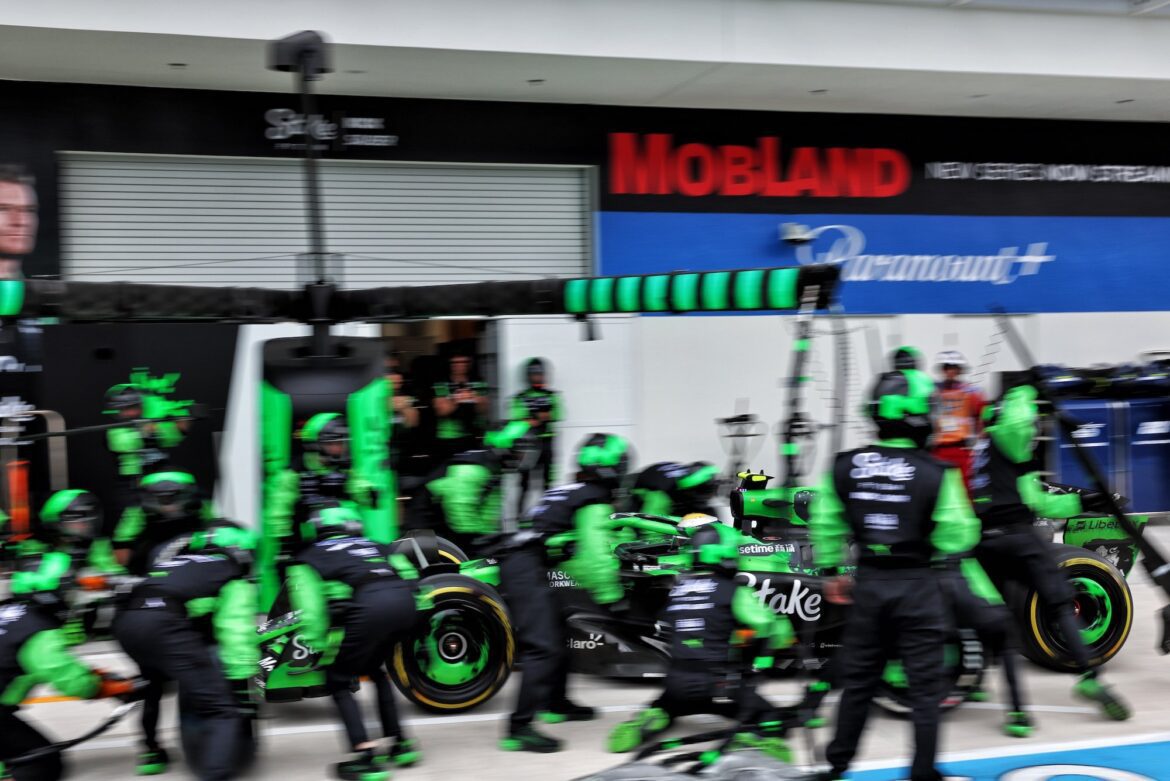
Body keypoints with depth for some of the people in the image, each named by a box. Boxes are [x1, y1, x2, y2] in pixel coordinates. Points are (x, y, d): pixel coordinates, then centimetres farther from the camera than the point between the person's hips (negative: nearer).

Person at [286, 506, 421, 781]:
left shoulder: (308, 558, 23)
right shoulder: (371, 545, 35)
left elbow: (310, 606, 6)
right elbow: (408, 572, 24)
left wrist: (311, 646, 6)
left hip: (370, 606, -5)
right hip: (405, 600, 5)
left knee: (338, 680, 12)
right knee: (373, 669, 29)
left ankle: (367, 758, -2)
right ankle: (400, 744, 28)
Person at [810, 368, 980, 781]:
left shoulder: (844, 467, -2)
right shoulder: (935, 474, -13)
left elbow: (825, 526, 6)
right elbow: (957, 538, -11)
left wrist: (832, 571, 18)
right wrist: (967, 523, 10)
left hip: (868, 581, 4)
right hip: (917, 584, -4)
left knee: (858, 677, 16)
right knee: (925, 684, 7)